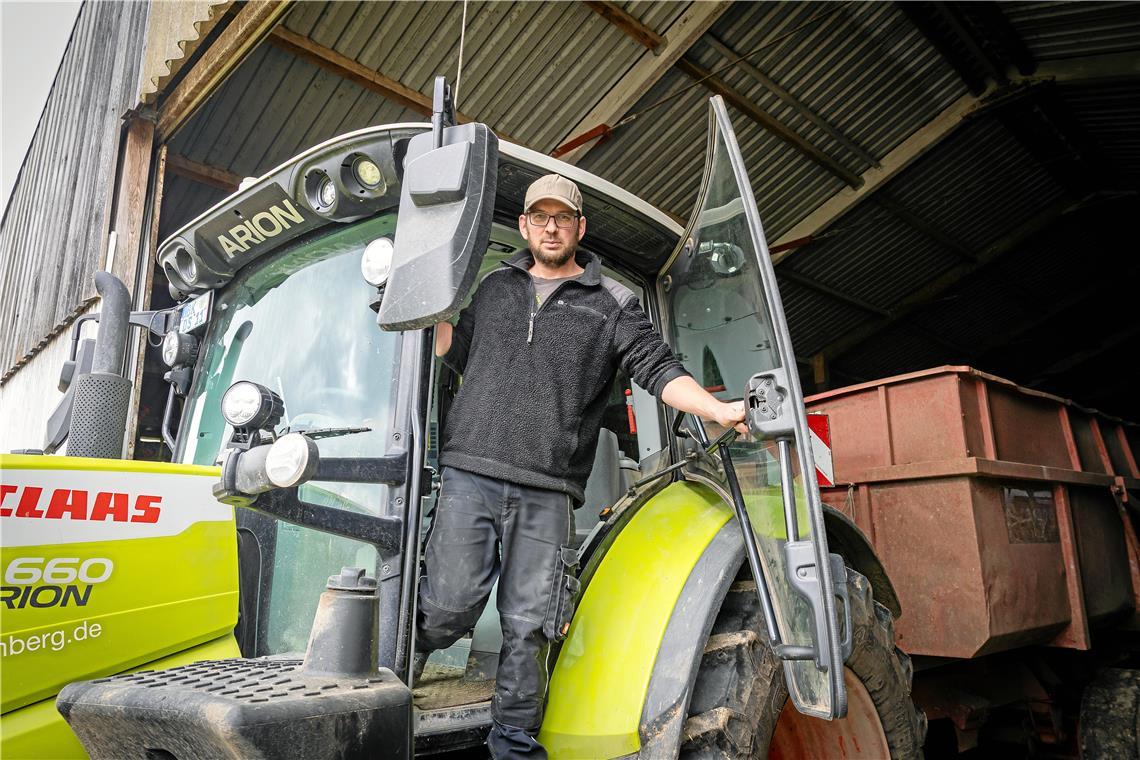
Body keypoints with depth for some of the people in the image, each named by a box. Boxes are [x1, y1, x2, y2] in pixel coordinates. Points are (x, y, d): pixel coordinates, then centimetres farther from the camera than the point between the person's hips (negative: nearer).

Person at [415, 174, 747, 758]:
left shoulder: (612, 304, 11)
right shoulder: (495, 287, 20)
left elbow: (658, 369, 2)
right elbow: (456, 354, 25)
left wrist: (718, 409, -12)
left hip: (546, 493, -1)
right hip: (468, 474, 1)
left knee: (529, 626, 4)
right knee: (448, 607, -4)